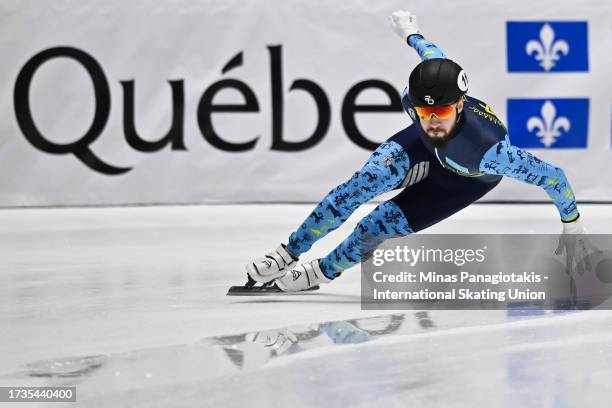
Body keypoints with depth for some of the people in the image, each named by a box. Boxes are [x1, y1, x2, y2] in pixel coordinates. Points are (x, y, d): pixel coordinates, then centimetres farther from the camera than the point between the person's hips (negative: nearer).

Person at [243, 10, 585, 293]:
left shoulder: (488, 150, -48)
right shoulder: (415, 97, -36)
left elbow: (552, 175, -35)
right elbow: (433, 54, -12)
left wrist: (572, 222, -19)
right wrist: (412, 33, 11)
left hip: (473, 178, -3)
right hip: (425, 150, 3)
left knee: (384, 222, -15)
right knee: (366, 182, -23)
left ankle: (323, 272, 11)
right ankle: (289, 253, -13)